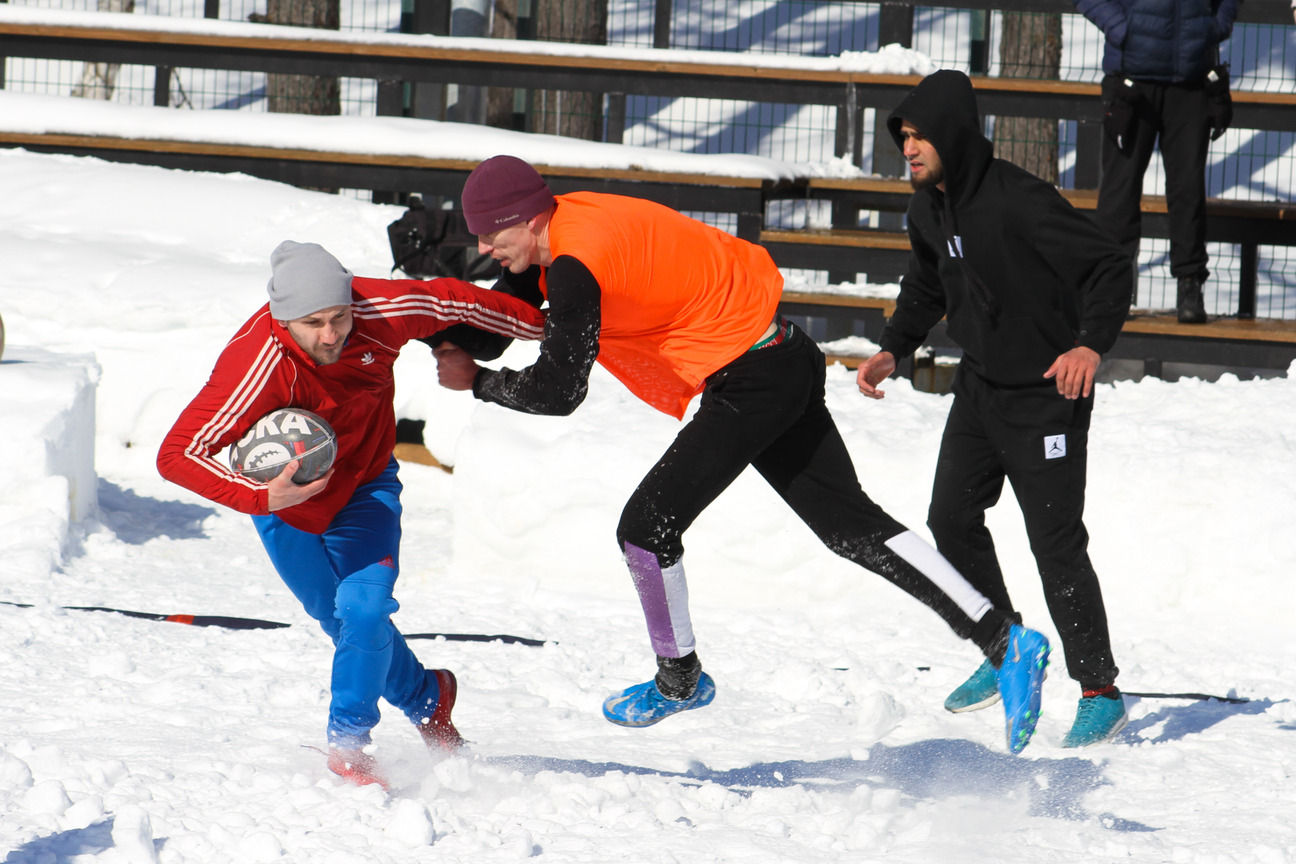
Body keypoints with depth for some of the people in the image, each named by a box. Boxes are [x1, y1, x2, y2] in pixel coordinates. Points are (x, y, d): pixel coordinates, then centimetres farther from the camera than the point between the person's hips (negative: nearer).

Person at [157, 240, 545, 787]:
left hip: (364, 486, 1)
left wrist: (541, 327, 8)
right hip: (286, 499, -1)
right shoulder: (258, 364, -38)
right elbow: (178, 454, -41)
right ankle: (426, 696, 36)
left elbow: (455, 301, -7)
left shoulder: (380, 314, -29)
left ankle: (347, 744, -2)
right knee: (345, 623, 8)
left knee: (364, 608, -18)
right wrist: (262, 497, -53)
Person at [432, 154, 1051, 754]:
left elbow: (558, 393, -23)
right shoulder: (571, 219, 7)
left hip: (749, 384, -10)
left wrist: (475, 380, -10)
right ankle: (1005, 643, 7)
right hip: (783, 362, 10)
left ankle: (679, 680, 16)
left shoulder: (577, 265, -22)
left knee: (646, 527, -5)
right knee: (852, 525, 10)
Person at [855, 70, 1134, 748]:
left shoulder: (1018, 201, -25)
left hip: (1047, 393, -8)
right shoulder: (928, 208, 0)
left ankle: (1100, 689, 1)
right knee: (952, 519, 12)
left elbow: (1111, 268, -24)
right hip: (979, 386, 8)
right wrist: (893, 348, 6)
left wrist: (1091, 343, -38)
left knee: (1056, 543, -9)